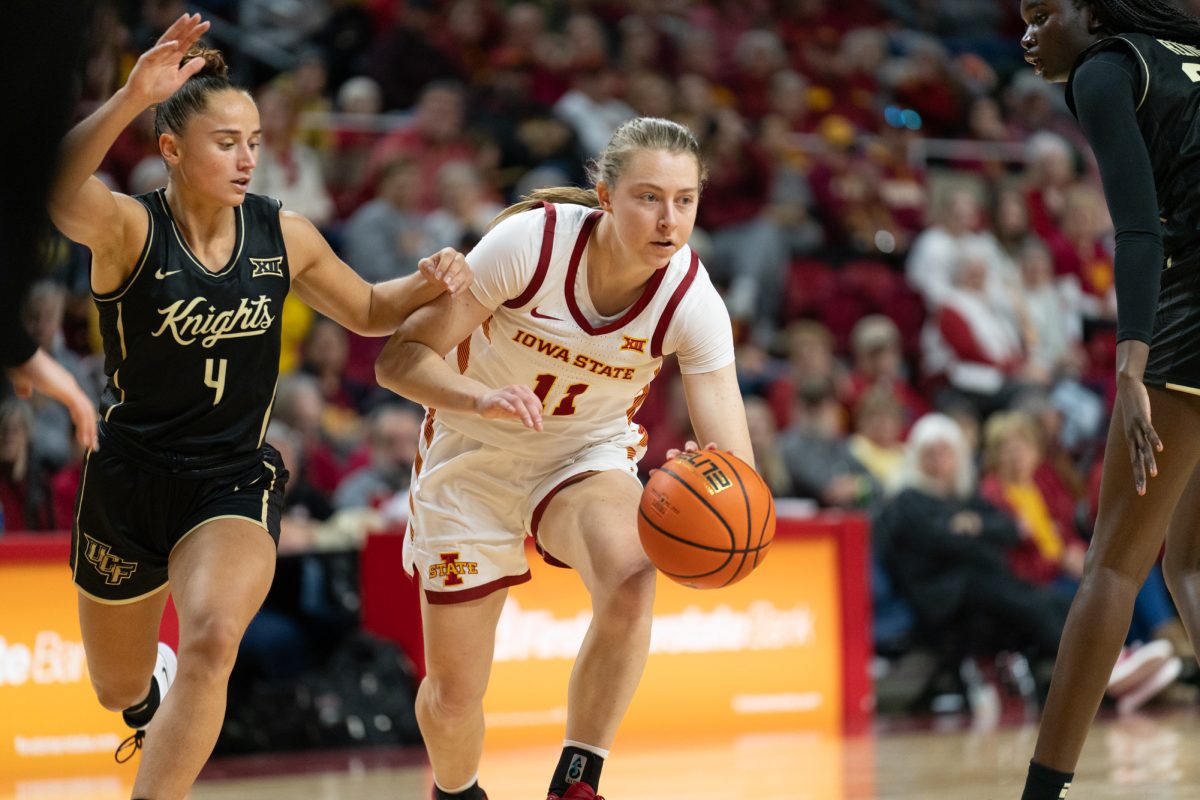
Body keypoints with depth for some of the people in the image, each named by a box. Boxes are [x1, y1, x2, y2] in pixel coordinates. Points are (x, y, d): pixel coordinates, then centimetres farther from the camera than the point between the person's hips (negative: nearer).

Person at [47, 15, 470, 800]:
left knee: (213, 639, -32)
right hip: (129, 476, 0)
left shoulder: (284, 236, -4)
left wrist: (428, 284, -8)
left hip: (232, 484, 0)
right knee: (121, 690, 20)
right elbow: (55, 188, -40)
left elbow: (369, 310, 14)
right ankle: (158, 680, 59)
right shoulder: (129, 229, -16)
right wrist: (132, 98, -55)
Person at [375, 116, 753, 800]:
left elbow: (735, 458, -25)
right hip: (475, 458, -1)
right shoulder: (531, 242, -28)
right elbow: (400, 357, -24)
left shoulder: (693, 303, -23)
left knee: (631, 578, -34)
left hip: (590, 456, 1)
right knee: (454, 694, 5)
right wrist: (482, 398, -43)